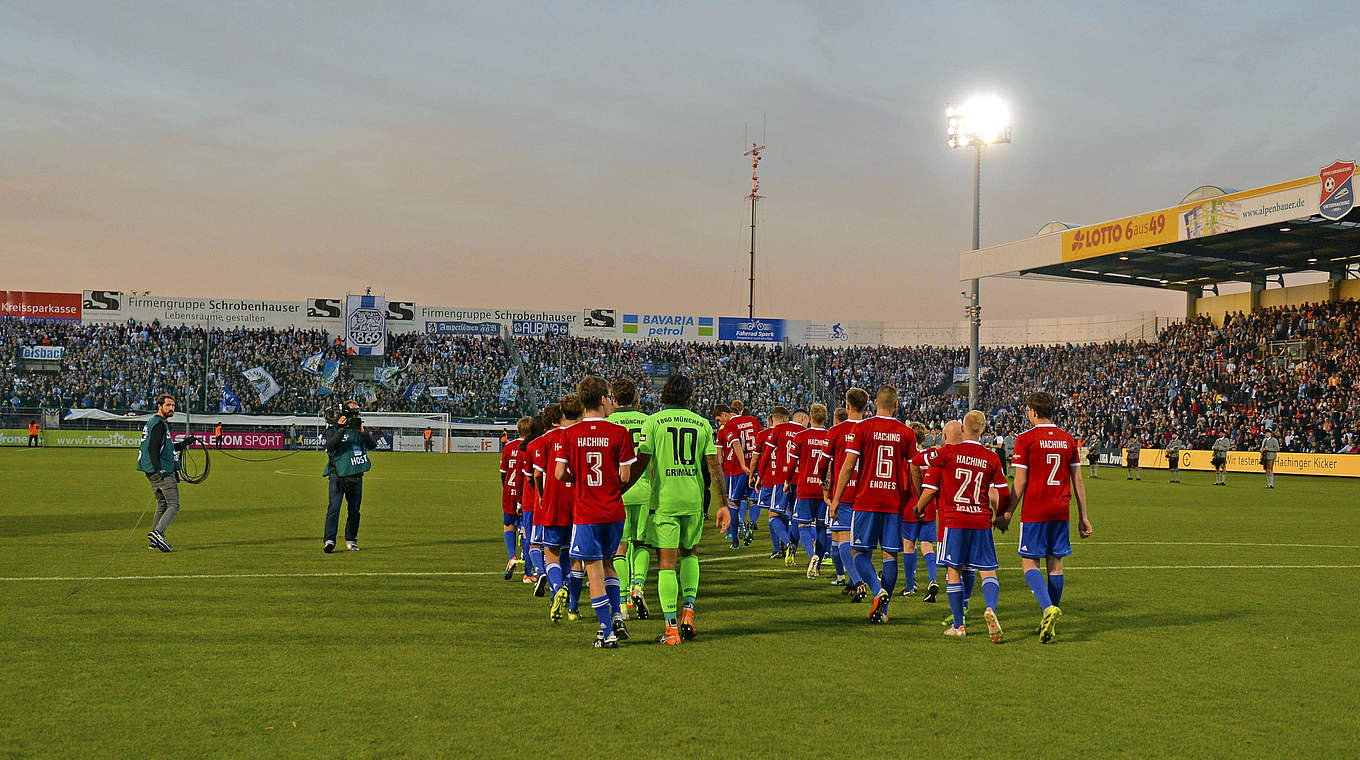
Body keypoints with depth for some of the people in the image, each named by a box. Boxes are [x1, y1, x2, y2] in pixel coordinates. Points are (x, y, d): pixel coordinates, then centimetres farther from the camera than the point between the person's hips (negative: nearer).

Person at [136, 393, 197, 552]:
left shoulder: (153, 422, 21)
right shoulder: (159, 424, -12)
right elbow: (152, 449, -22)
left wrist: (183, 444, 25)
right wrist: (159, 470, -29)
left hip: (153, 473, 10)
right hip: (164, 472, -10)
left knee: (162, 504, 17)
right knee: (173, 505, -11)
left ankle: (154, 541, 17)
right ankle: (157, 532, -27)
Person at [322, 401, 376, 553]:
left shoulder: (361, 428, 11)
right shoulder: (334, 430, 2)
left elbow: (372, 445, -2)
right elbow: (330, 445, -16)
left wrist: (363, 432, -17)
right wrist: (341, 429, -24)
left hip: (356, 476, 4)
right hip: (338, 475, -4)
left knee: (354, 510, 8)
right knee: (334, 508, -14)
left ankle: (351, 540, 18)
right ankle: (329, 540, -19)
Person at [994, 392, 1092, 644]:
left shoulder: (1025, 439, -6)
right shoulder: (1068, 439, 8)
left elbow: (1020, 483, -8)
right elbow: (1077, 481, 10)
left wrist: (1007, 515, 0)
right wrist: (1083, 517, 16)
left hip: (1034, 511, -5)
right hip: (1061, 511, 5)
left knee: (1029, 564, 1)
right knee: (1055, 564, 10)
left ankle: (1048, 607, -22)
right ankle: (1050, 622, 15)